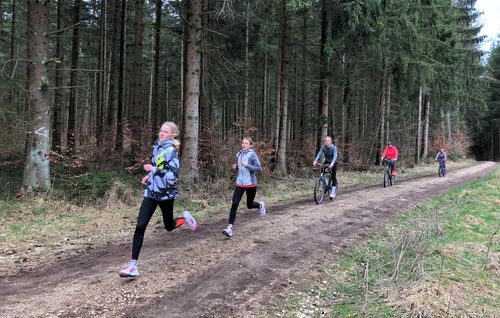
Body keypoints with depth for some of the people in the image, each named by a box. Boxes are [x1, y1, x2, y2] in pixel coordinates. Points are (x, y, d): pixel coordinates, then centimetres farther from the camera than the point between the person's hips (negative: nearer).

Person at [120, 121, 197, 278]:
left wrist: (154, 170, -24)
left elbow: (173, 175, -23)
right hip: (151, 192, 6)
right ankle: (133, 265, -4)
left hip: (165, 193, -6)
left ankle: (185, 217, 47)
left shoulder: (171, 151, -15)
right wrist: (149, 176, 12)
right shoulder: (157, 146, 8)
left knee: (169, 226, 13)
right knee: (140, 226, -7)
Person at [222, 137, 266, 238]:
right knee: (234, 204, -11)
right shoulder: (238, 154, 7)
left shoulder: (252, 154, -10)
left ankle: (260, 205, 48)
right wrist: (236, 166, 0)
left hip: (250, 184, -4)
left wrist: (247, 165, -26)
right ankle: (230, 228, -14)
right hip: (240, 183, 4)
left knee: (249, 205, 11)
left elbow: (259, 169, -13)